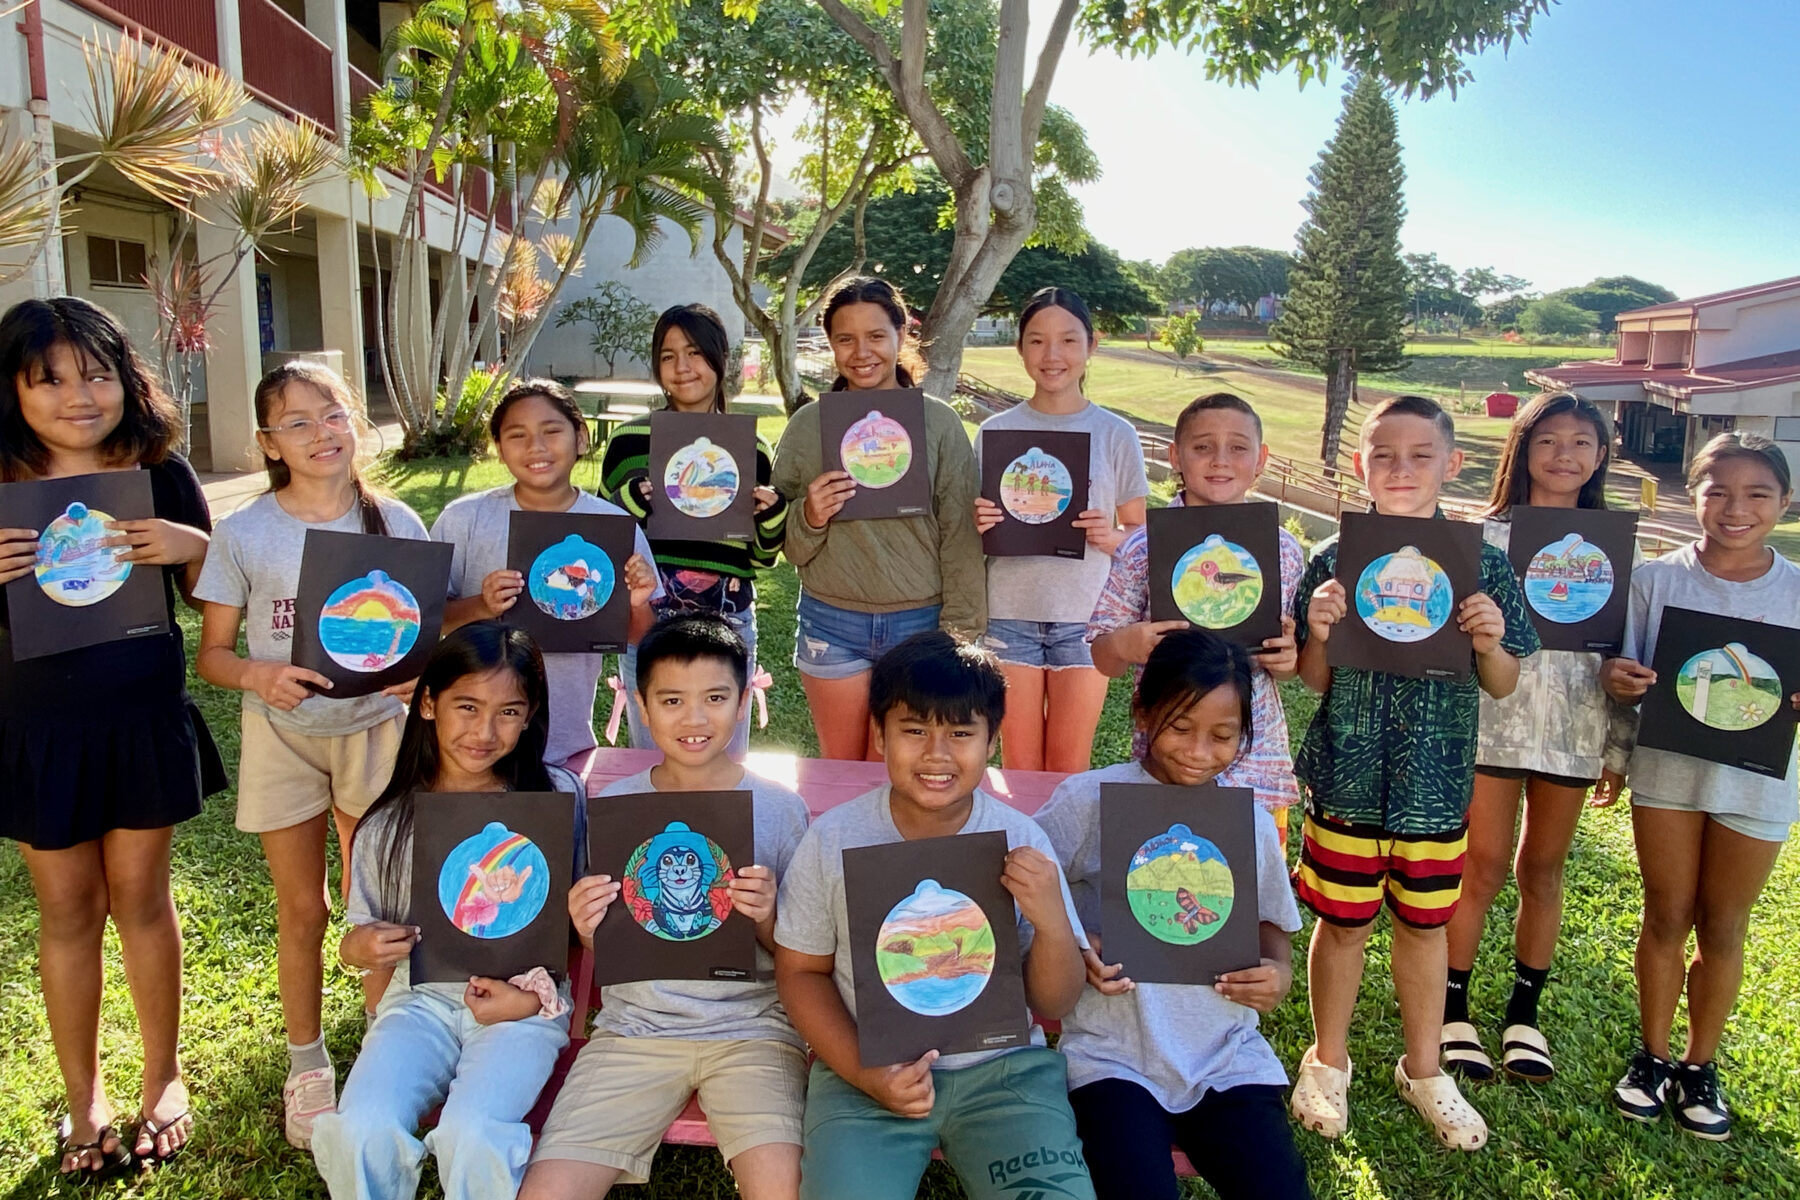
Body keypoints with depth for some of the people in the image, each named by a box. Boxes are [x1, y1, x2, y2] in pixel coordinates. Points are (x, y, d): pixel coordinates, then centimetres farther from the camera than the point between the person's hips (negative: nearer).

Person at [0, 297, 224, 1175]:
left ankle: (162, 1078, 29)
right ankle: (83, 1100, 28)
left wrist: (193, 546, -17)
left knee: (140, 894, 11)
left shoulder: (160, 473, -3)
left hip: (143, 716, 0)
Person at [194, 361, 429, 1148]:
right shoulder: (244, 534, -8)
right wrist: (257, 675, -24)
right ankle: (306, 1063, 32)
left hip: (375, 729, 1)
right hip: (284, 736, 0)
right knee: (302, 909, 11)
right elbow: (212, 653, -2)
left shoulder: (396, 522, -6)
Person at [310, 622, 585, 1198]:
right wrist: (361, 948, -10)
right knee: (363, 1131, -25)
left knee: (471, 1136, -29)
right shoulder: (390, 822, 6)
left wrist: (534, 993, -11)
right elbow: (361, 939, 14)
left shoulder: (556, 797, 1)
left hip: (523, 1004, -2)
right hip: (419, 997, 2)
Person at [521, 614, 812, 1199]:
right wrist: (589, 933, -12)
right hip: (635, 1025, 2)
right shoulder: (611, 808, 3)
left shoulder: (779, 809, -2)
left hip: (751, 1025, -1)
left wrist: (768, 919, -16)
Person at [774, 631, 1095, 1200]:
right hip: (866, 1067, -1)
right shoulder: (833, 839, -8)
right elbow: (800, 971, 3)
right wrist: (864, 1073, -11)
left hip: (1004, 1068, 1)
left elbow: (1055, 1005, -1)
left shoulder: (1020, 841, -7)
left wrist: (1052, 922, -21)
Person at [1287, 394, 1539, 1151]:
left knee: (1425, 924, 16)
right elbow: (1313, 680, 0)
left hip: (1438, 785, 1)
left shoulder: (1484, 565, -4)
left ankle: (1423, 1069, 39)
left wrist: (1491, 643, -18)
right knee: (1344, 923, 12)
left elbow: (1502, 685, 3)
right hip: (1347, 779, -1)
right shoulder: (1333, 561, -7)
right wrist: (1319, 634, -20)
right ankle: (1328, 1061, 35)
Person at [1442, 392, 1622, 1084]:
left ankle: (1524, 1010, 26)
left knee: (1543, 869, 12)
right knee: (1485, 867, 1)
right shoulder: (1487, 534, -2)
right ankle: (1451, 1008, 15)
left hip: (1575, 723, 3)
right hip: (1495, 716, -3)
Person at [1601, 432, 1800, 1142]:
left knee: (1722, 930, 12)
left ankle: (1700, 1065, 31)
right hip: (1667, 770, 0)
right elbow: (1625, 677, 2)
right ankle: (1652, 1055, 29)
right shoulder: (1656, 579, -4)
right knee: (1665, 920, 12)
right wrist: (1617, 680, -21)